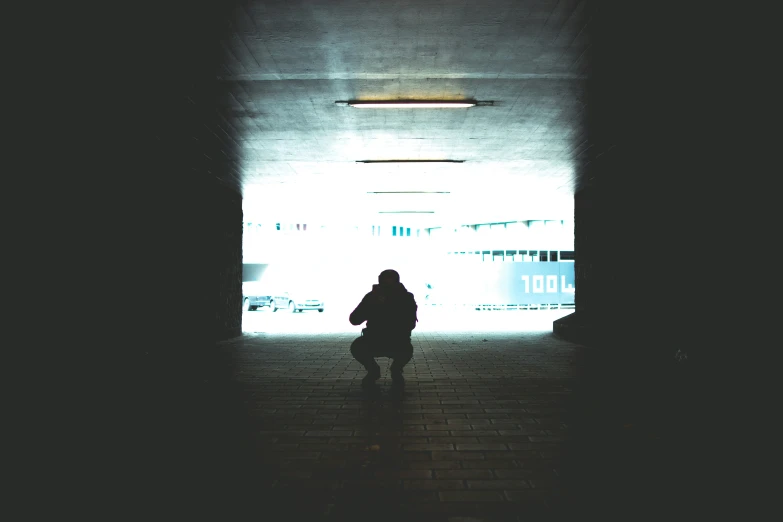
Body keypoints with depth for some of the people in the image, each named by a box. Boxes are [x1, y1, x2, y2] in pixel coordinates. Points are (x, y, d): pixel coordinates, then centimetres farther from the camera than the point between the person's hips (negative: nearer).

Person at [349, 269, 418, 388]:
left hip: (398, 343, -1)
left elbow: (410, 324, -27)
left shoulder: (406, 298, -14)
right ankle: (373, 371, 4)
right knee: (356, 347, -28)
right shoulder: (372, 297, -12)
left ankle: (396, 371, 2)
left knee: (407, 350, -34)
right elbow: (354, 320, -19)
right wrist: (373, 305, -33)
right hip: (374, 341, 1)